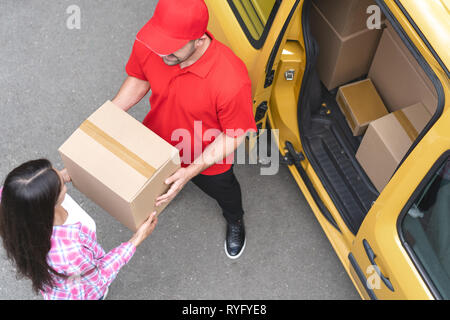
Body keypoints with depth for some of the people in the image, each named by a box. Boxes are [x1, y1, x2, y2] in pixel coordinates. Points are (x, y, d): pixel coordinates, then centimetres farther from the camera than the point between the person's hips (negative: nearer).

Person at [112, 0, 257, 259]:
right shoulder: (147, 46, -30)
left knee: (222, 190, 31)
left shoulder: (232, 81, -45)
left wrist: (191, 171, -32)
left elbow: (235, 135, -28)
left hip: (208, 157, -3)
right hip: (158, 140, 3)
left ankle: (235, 221, 67)